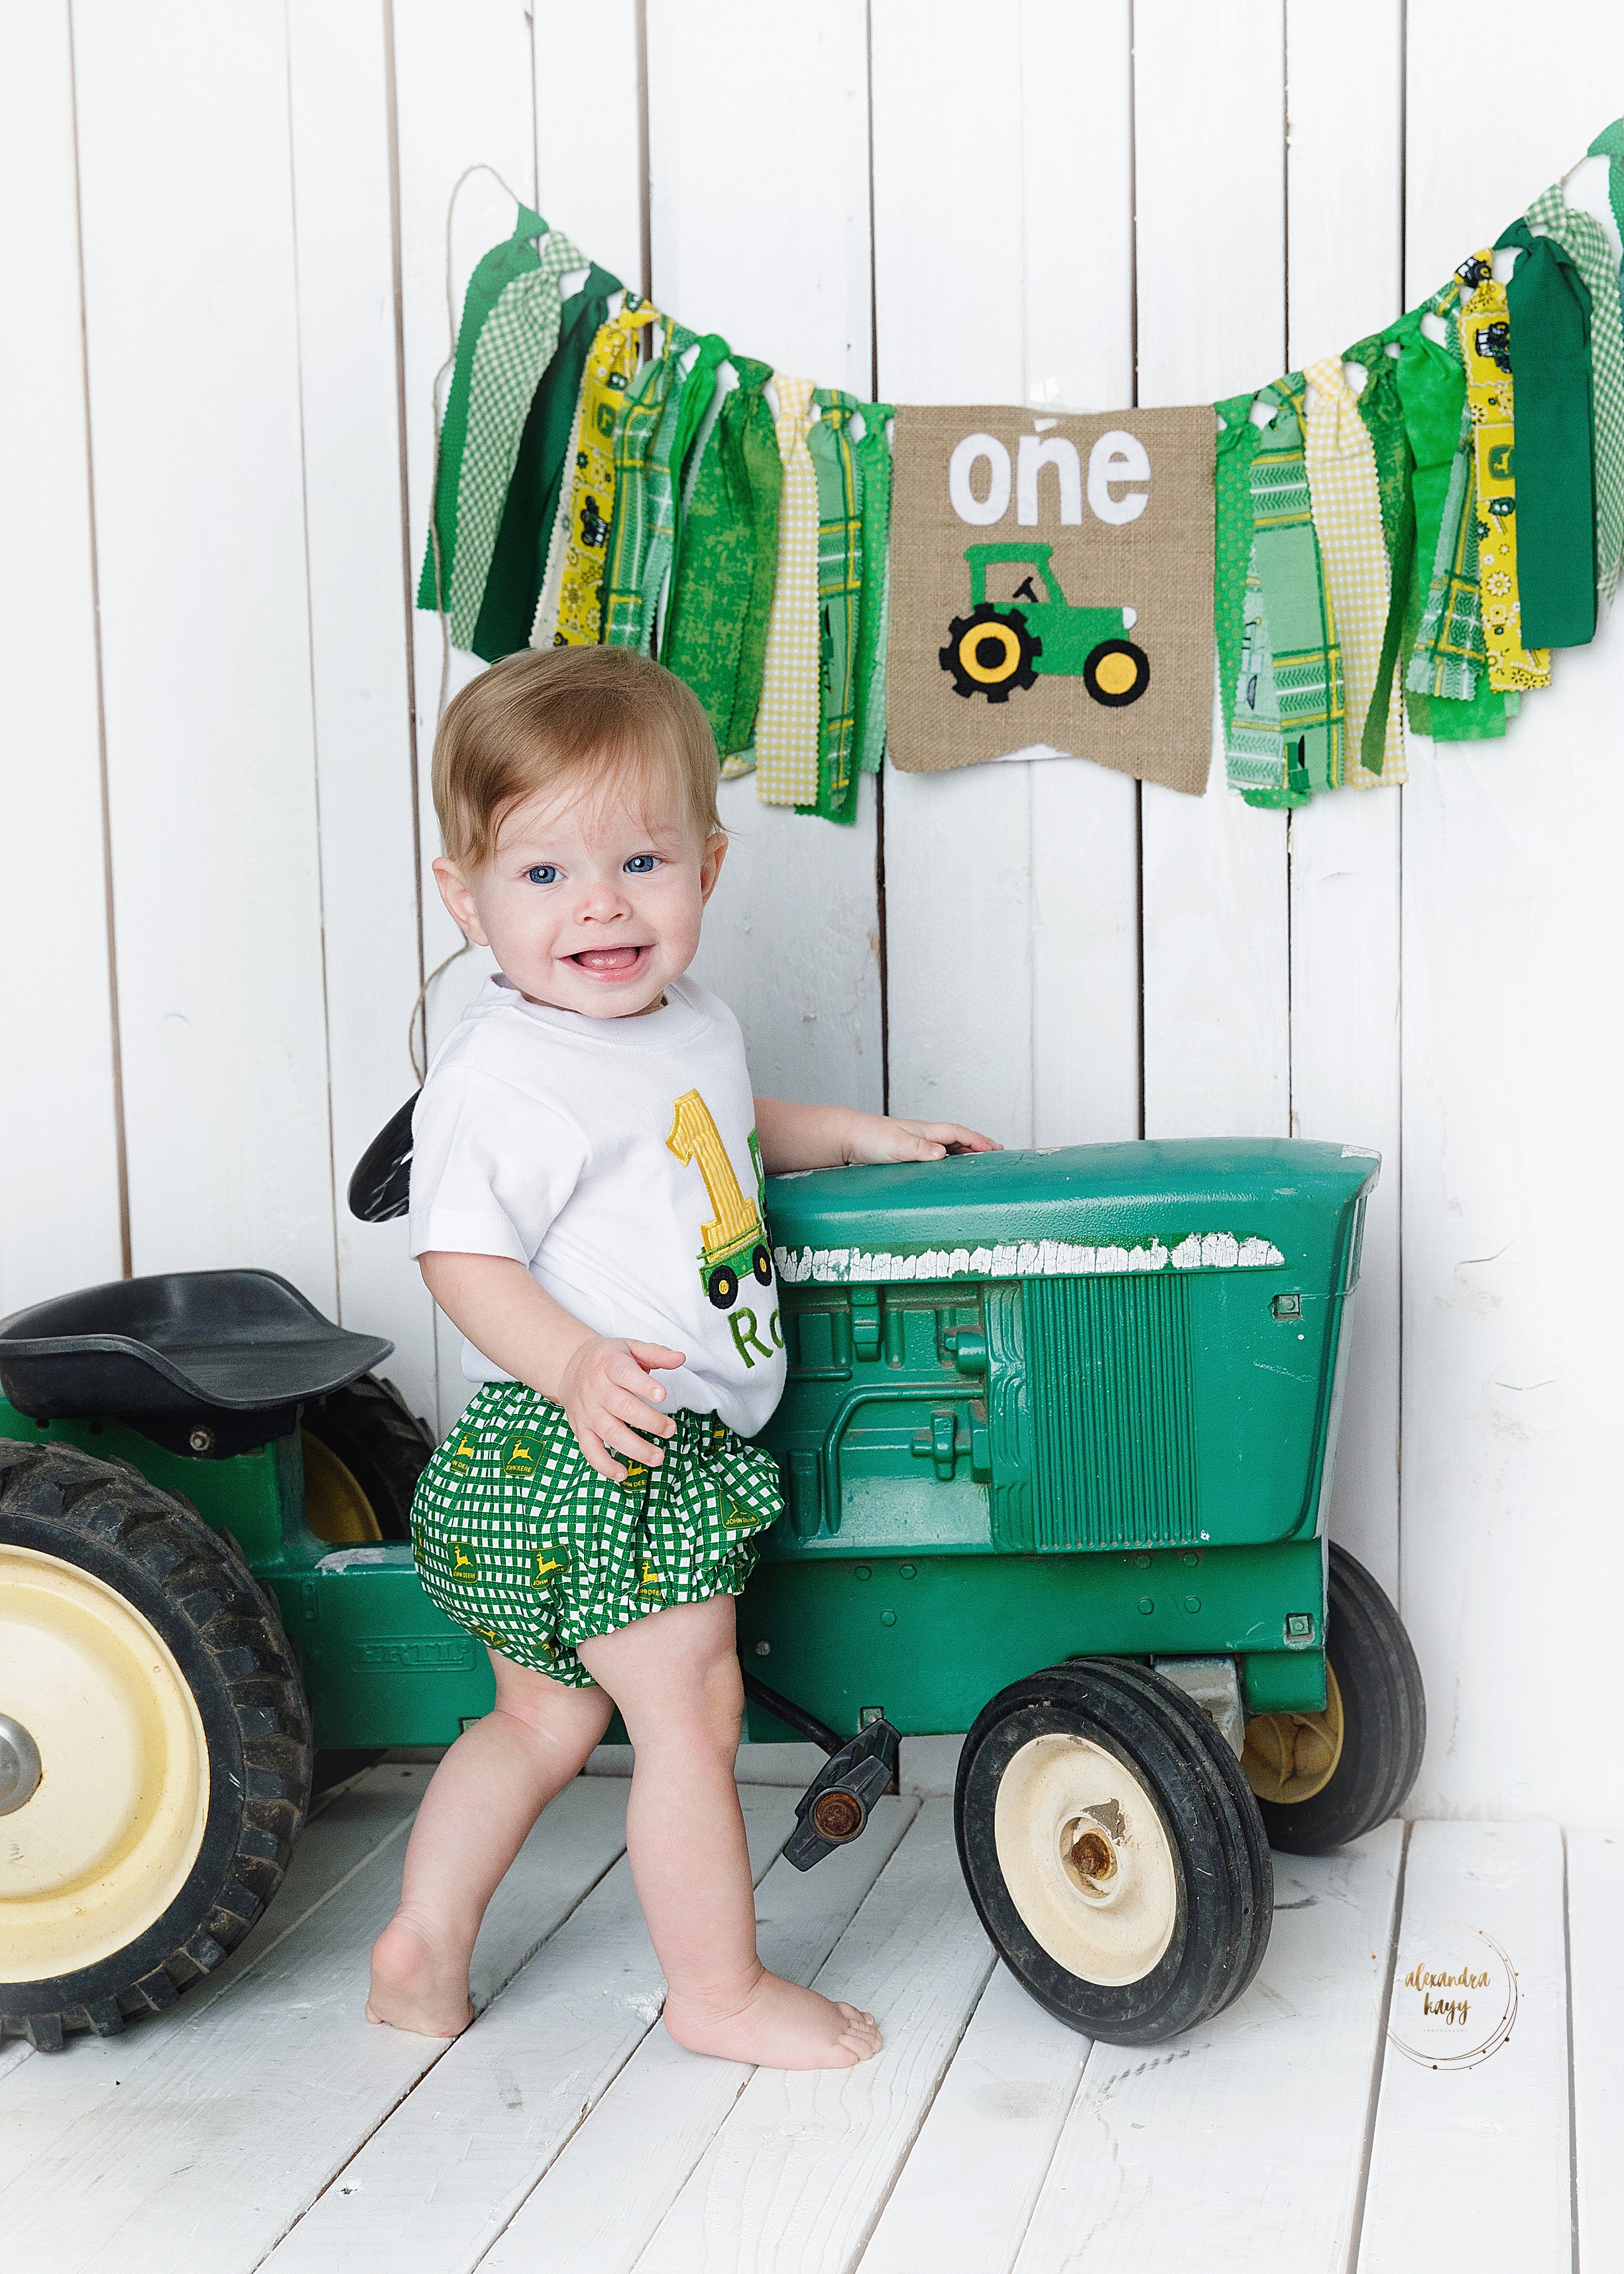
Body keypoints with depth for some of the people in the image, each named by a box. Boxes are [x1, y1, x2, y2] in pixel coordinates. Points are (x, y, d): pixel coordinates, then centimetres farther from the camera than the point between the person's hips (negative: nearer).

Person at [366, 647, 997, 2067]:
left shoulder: (694, 1024, 10)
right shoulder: (503, 1078, -19)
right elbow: (463, 1255, -22)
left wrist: (860, 1134, 25)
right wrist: (575, 1366, -35)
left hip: (675, 1456, 9)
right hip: (578, 1458, -9)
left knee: (546, 1716, 19)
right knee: (691, 1711, 0)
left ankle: (423, 1951, 32)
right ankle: (722, 1991, 17)